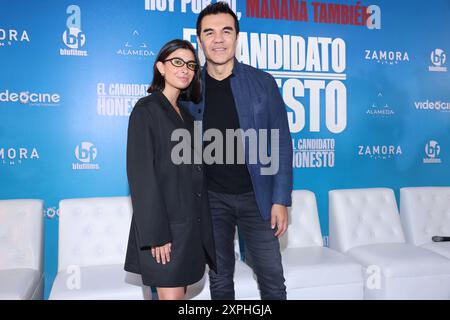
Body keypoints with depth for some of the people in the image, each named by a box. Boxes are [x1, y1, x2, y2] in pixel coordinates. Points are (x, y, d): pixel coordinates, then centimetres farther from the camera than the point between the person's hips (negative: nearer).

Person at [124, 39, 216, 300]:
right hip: (165, 223, -7)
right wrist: (155, 233, -18)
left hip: (191, 223, 7)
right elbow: (142, 175, -14)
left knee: (179, 292, 12)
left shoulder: (186, 114, 16)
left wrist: (202, 224, 11)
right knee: (171, 295, -3)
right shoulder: (146, 109, -6)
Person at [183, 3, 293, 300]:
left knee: (272, 278, 8)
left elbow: (281, 143, -2)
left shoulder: (263, 82, -3)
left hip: (256, 196, 0)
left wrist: (281, 200, -7)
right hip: (211, 199, 1)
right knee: (220, 279, 14)